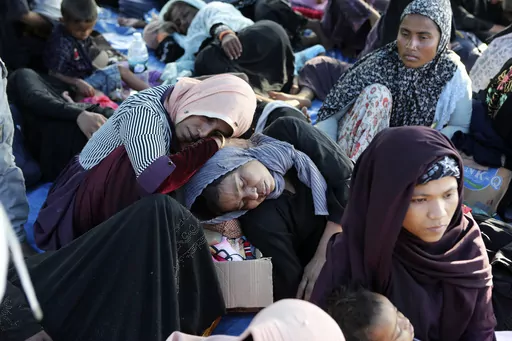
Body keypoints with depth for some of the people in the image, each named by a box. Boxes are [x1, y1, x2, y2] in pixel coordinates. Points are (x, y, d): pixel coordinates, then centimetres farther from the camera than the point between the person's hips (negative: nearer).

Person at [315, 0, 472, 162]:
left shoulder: (453, 74, -9)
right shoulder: (379, 64, -14)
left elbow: (460, 127, -4)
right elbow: (331, 113, -15)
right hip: (353, 149, -1)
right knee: (376, 93, -26)